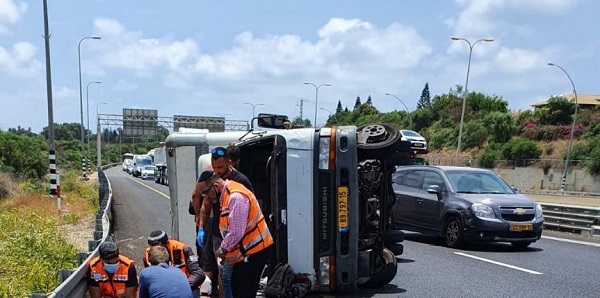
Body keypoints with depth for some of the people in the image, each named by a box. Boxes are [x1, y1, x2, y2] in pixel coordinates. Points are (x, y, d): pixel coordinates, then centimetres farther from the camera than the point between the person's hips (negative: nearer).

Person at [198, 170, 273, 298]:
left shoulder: (236, 196, -23)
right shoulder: (225, 195, 9)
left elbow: (236, 233, -26)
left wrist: (223, 249, -11)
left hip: (254, 250, -10)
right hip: (245, 250, 10)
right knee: (236, 287, 17)